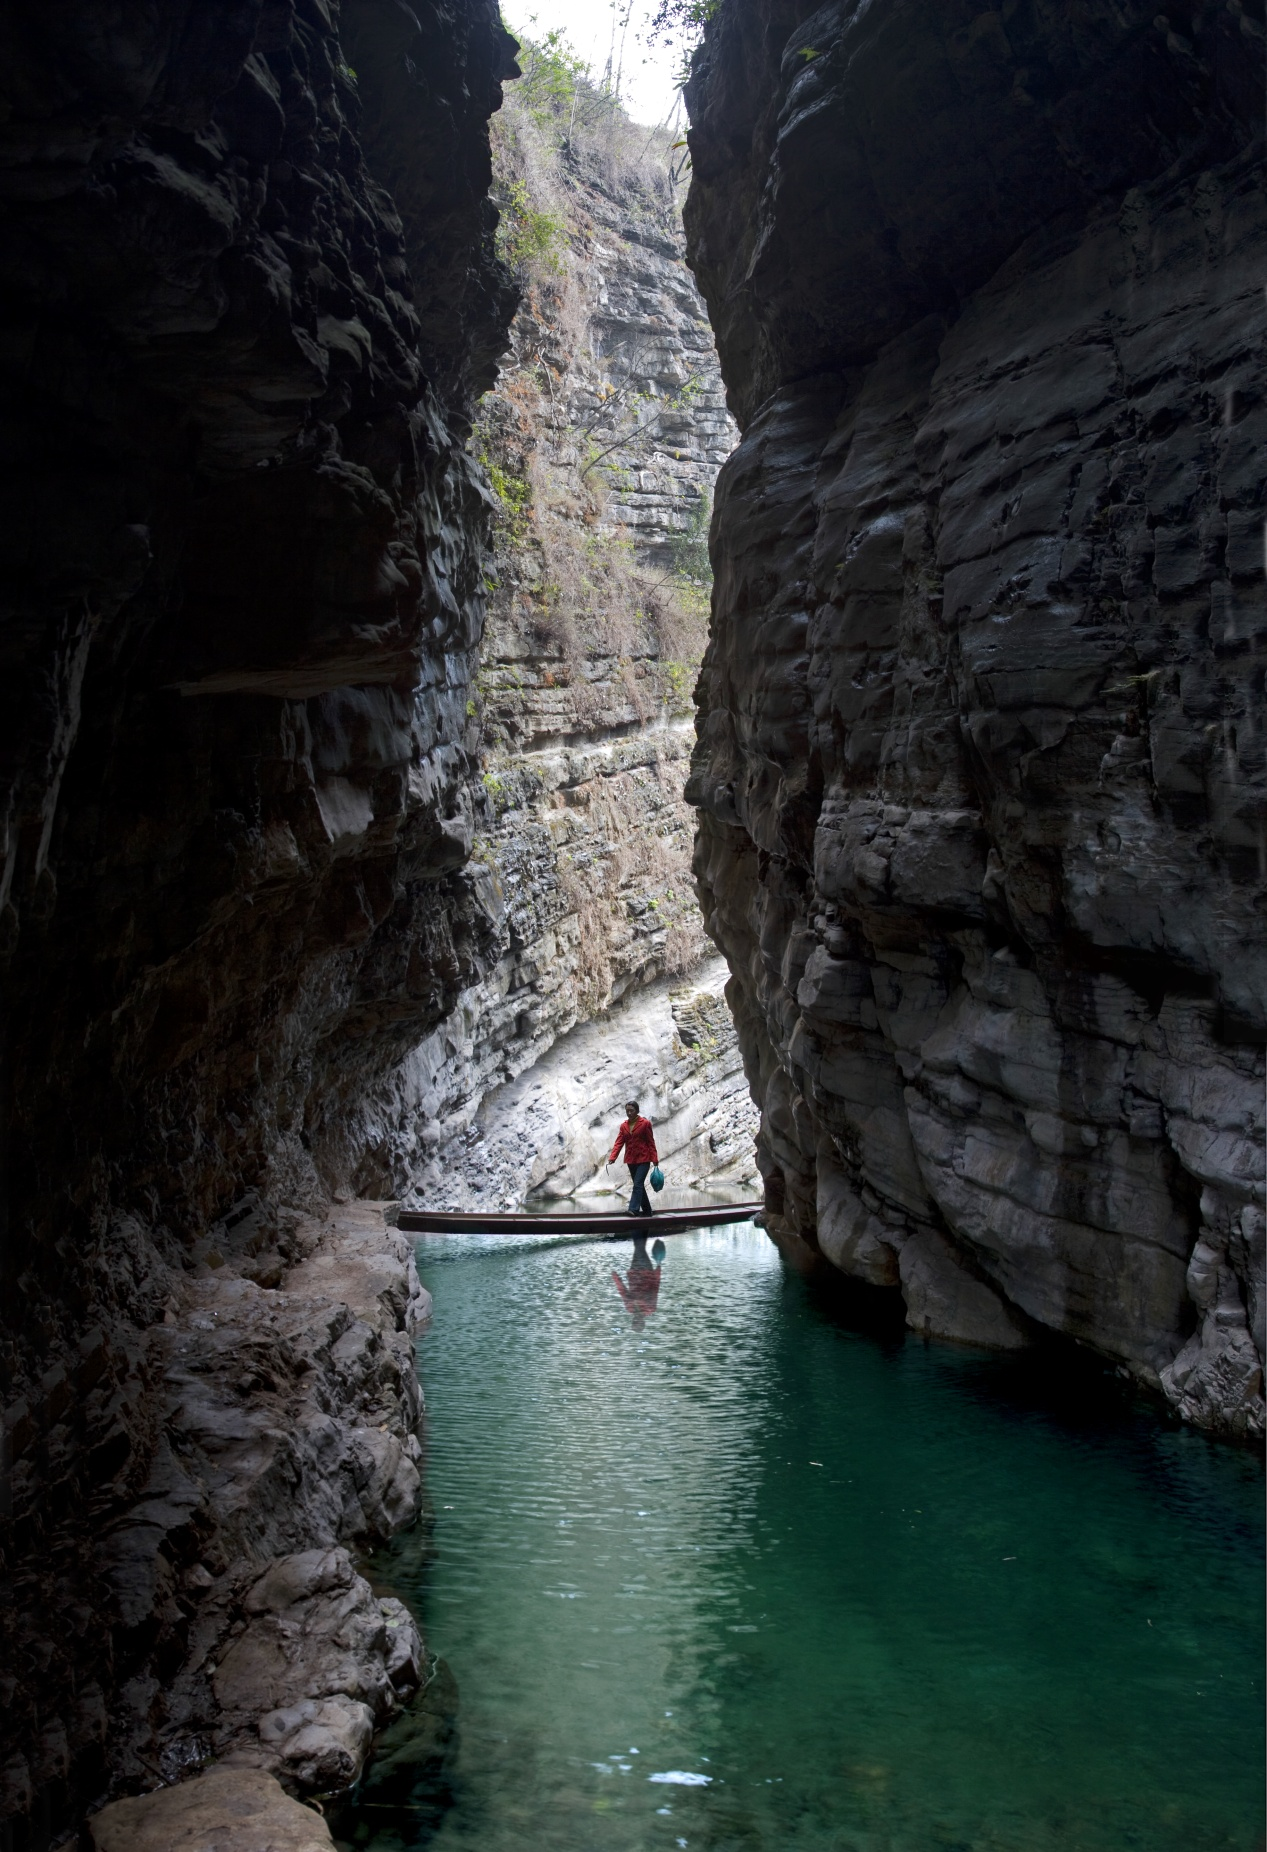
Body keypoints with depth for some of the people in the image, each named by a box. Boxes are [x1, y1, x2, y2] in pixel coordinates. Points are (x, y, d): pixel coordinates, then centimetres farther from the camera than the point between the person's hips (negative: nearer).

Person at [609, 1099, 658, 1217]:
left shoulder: (645, 1123, -6)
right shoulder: (624, 1126, 7)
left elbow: (651, 1142, -5)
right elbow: (619, 1142, -1)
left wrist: (655, 1159, -9)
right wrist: (612, 1157, -15)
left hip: (643, 1159, -5)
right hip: (631, 1160, 5)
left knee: (638, 1184, -15)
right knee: (639, 1185, 10)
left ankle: (634, 1209, -21)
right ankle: (647, 1210, 17)